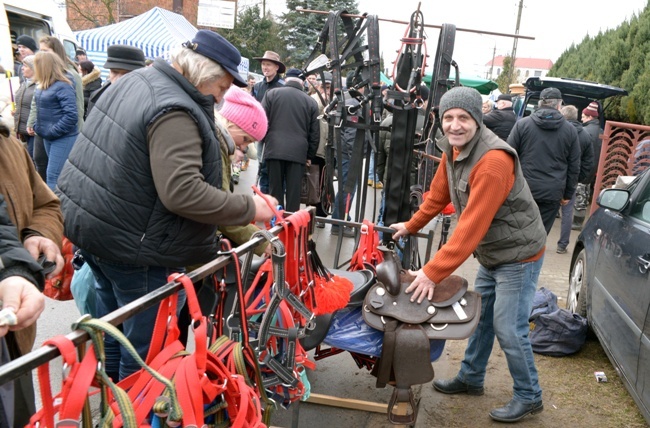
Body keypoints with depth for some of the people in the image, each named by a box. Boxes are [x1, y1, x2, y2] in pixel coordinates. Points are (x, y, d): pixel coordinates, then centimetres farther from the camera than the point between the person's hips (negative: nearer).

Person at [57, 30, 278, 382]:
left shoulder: (136, 79, 7)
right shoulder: (175, 111, -25)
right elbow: (182, 192, -32)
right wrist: (249, 208, -23)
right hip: (133, 245, -11)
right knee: (146, 348, 7)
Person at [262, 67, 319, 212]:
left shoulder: (272, 94, 7)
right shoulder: (311, 101, 9)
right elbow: (315, 133, 8)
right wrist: (310, 155, 17)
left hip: (274, 149, 0)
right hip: (298, 152, 0)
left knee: (275, 190, 8)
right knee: (293, 191, 3)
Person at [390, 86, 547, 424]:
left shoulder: (494, 161, -30)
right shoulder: (453, 150, -2)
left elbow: (471, 227, -33)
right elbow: (438, 194, 13)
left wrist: (432, 273, -32)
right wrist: (411, 226, 19)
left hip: (518, 255, -8)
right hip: (490, 255, 9)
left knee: (508, 328, -1)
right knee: (481, 317, 18)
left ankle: (528, 397, 22)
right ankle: (470, 379, 37)